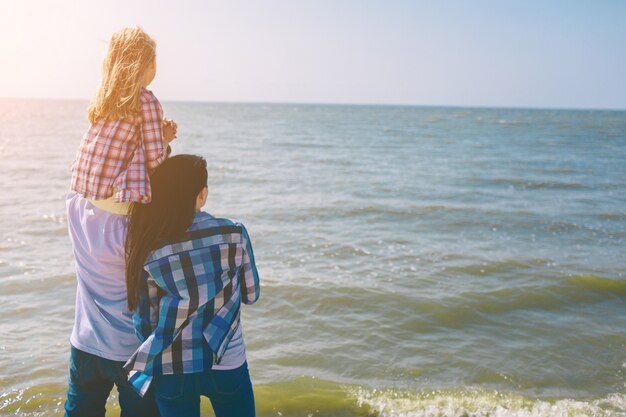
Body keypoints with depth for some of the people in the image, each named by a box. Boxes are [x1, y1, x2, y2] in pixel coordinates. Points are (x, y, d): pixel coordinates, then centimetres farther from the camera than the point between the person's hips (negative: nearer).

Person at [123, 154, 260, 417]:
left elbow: (144, 321, -4)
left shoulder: (146, 250, -13)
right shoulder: (234, 233, -14)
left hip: (171, 371, 1)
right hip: (227, 365, 0)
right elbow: (251, 295, -1)